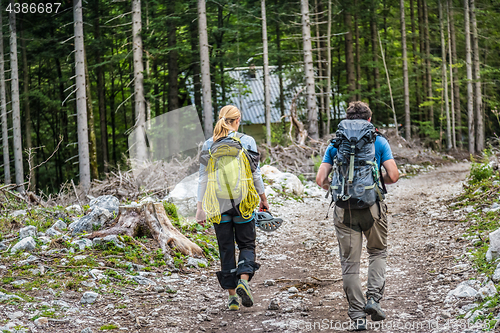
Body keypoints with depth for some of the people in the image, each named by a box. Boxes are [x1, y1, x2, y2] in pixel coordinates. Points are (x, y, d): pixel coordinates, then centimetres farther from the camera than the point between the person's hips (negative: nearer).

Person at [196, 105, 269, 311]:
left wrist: (200, 207, 6)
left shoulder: (209, 145, 1)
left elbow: (203, 178, 1)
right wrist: (263, 199, 11)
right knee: (247, 243, 12)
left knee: (226, 248, 10)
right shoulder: (247, 141, -3)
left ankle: (232, 294, 8)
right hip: (243, 201, -1)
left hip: (219, 203, 1)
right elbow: (255, 174, -1)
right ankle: (244, 280, -13)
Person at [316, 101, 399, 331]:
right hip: (373, 207, -1)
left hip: (344, 209, 1)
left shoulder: (335, 145, 6)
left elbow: (321, 179, 1)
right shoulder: (379, 142, 2)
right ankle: (373, 298, 2)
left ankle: (357, 315, 6)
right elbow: (393, 176, -5)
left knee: (350, 263, 6)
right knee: (378, 252, 20)